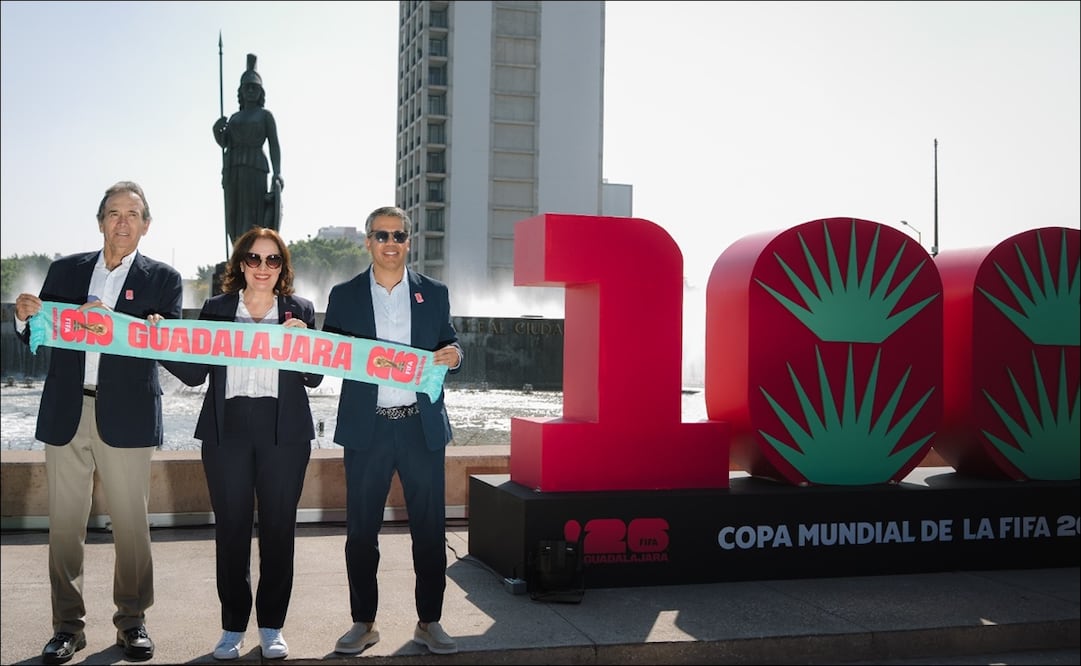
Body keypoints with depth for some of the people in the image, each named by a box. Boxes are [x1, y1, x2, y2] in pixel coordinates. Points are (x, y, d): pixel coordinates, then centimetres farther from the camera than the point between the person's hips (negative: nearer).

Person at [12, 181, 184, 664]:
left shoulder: (163, 279, 5)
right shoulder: (65, 270, 12)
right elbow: (38, 338, 11)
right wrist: (26, 316, -11)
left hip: (126, 416, -2)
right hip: (66, 413, 2)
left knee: (131, 524, 3)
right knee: (65, 525, 6)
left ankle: (132, 620, 17)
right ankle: (68, 625, 17)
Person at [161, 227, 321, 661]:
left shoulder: (300, 310, 6)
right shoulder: (216, 309, 8)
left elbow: (313, 379, 2)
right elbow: (195, 373, 3)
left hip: (283, 433, 0)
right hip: (227, 430, 0)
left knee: (279, 527, 5)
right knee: (231, 528, 4)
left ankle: (272, 626, 17)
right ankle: (233, 626, 17)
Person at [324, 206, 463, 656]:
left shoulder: (434, 293, 9)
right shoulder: (344, 296, 7)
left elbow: (449, 347, 11)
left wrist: (452, 355, -13)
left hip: (422, 426, 1)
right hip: (366, 427, 0)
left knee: (430, 527, 4)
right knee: (361, 529, 5)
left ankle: (429, 621, 17)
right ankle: (363, 623, 19)